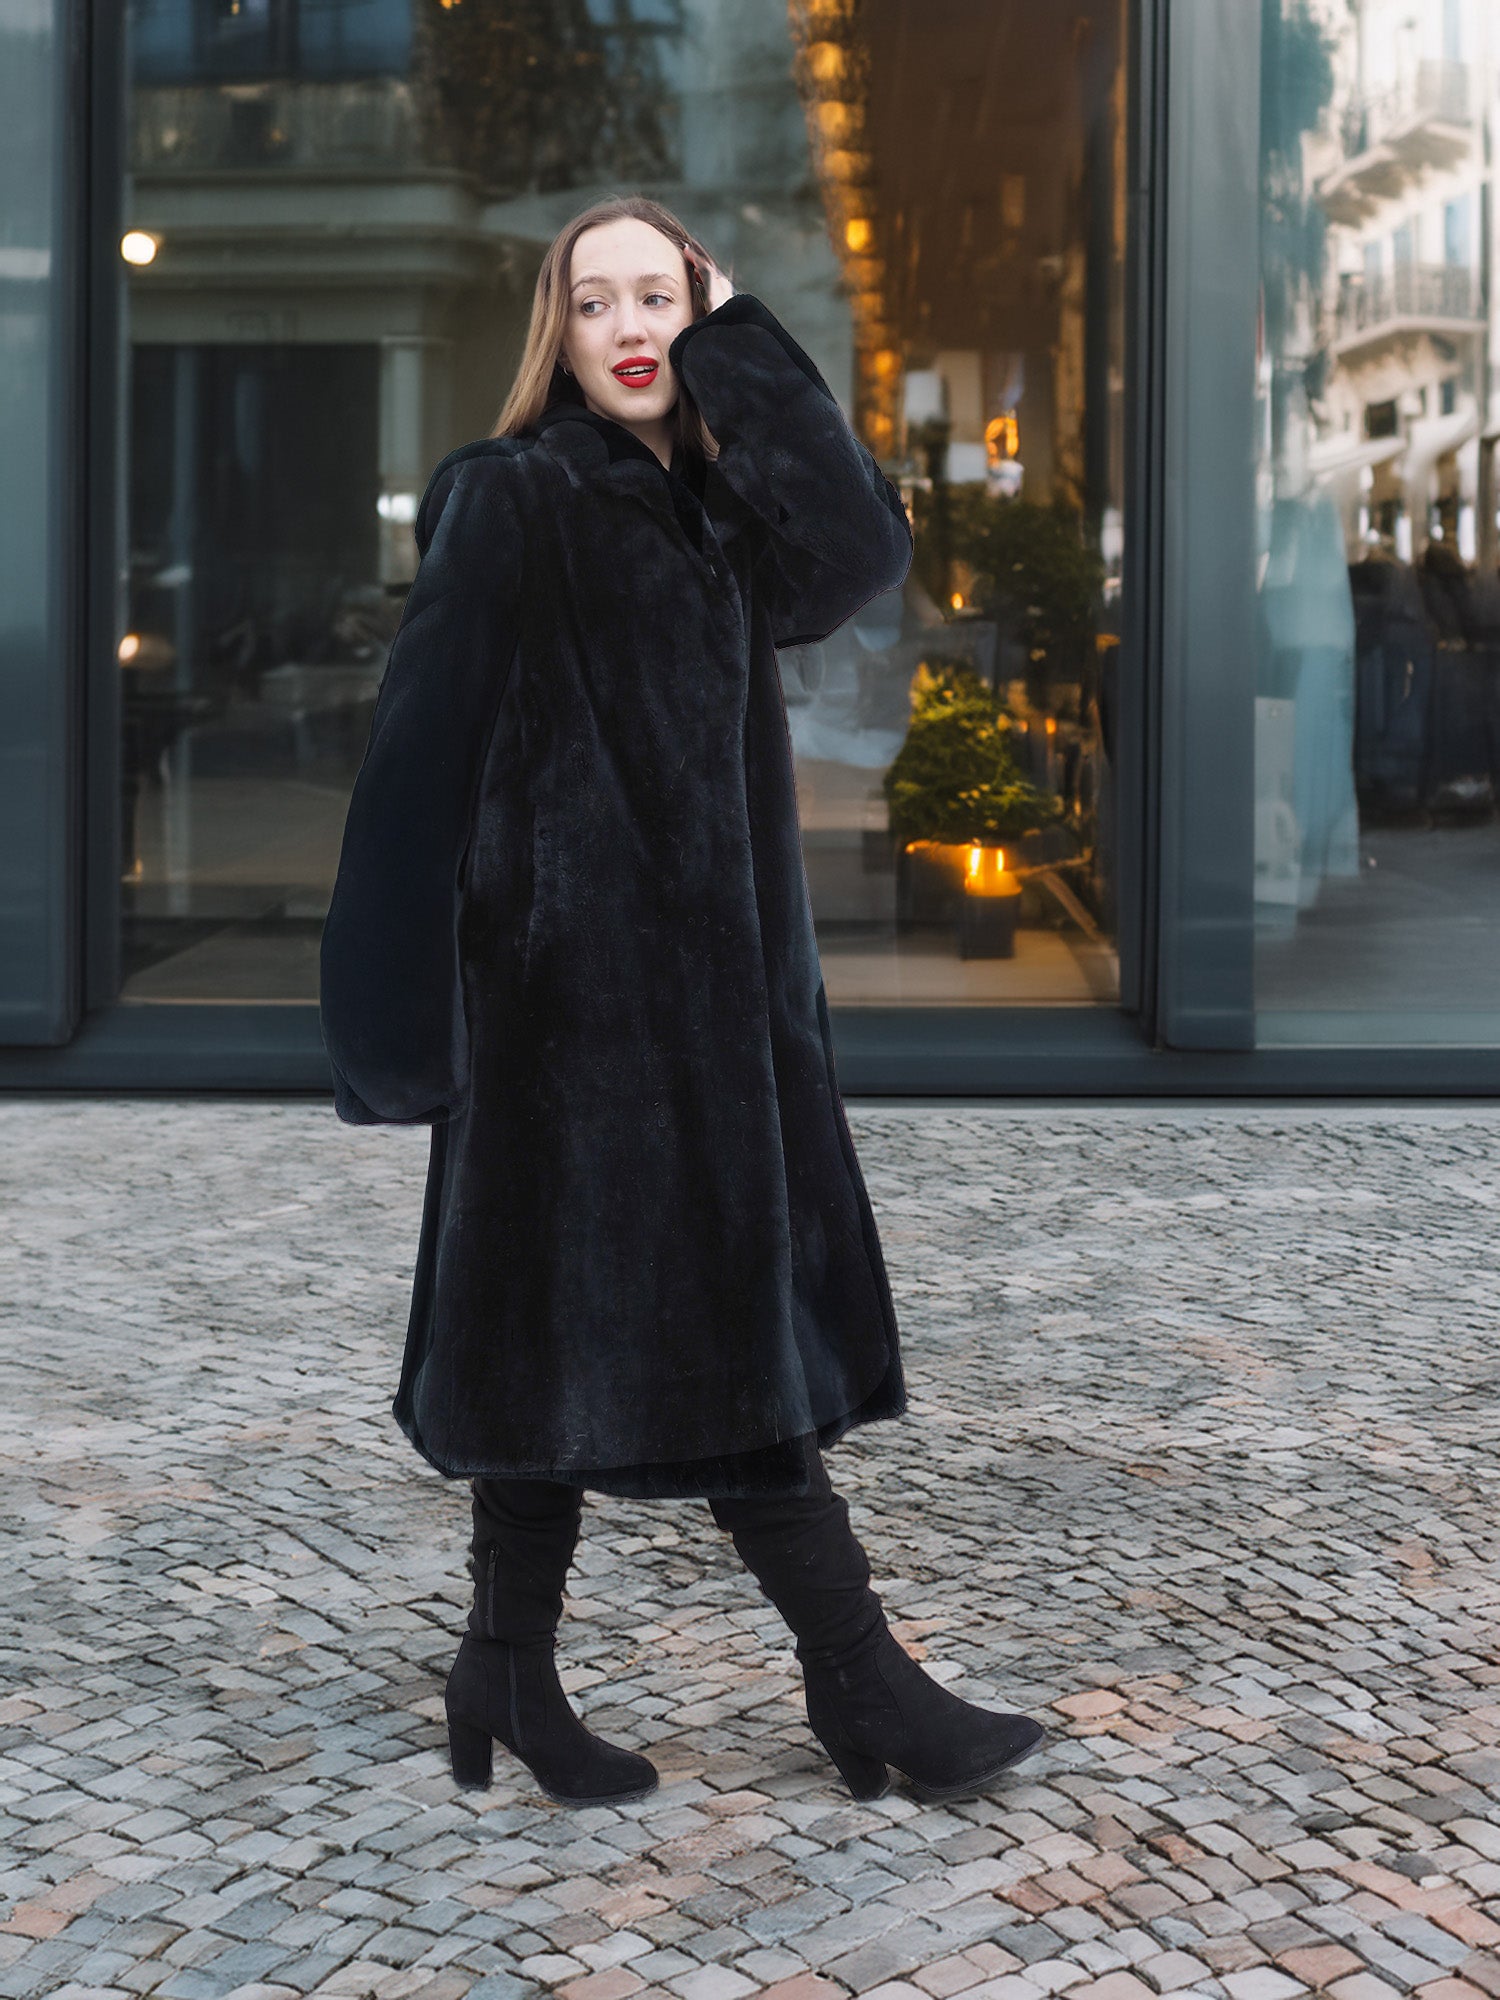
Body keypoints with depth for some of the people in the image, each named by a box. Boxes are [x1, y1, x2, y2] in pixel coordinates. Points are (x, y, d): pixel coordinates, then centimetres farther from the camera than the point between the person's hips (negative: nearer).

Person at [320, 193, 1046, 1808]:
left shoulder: (724, 508, 13)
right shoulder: (506, 502, -6)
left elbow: (866, 550, -7)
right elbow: (422, 745, -11)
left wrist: (738, 346, -4)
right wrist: (398, 1002, -16)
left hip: (724, 977, 8)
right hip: (573, 977, -8)